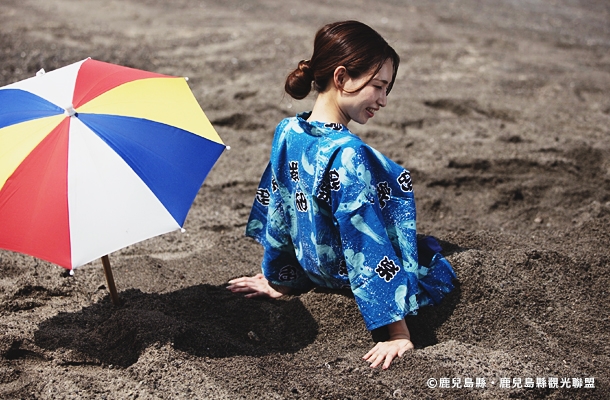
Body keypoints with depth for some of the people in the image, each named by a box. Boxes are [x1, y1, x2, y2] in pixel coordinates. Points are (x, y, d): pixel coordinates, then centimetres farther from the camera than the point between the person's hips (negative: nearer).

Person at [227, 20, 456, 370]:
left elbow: (276, 207, 0)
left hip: (311, 265, 6)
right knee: (440, 269, 23)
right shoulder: (347, 153, -35)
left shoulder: (287, 132, -11)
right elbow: (367, 245, -33)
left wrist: (278, 278, 12)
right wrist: (397, 330, -28)